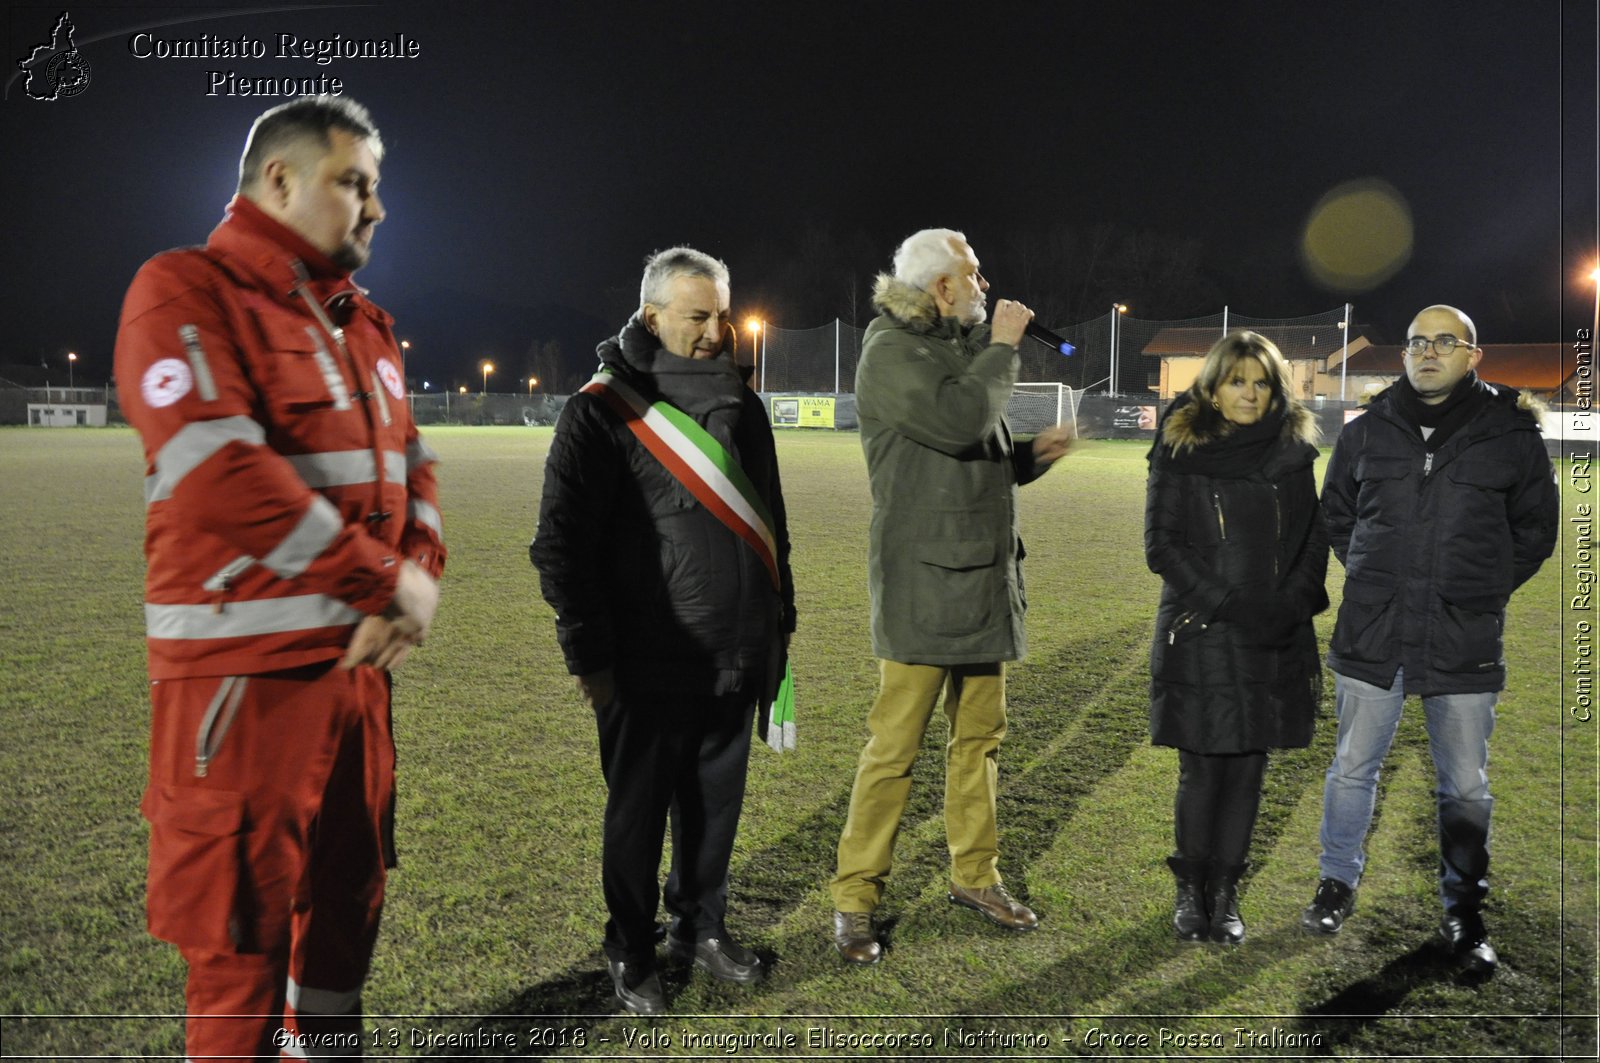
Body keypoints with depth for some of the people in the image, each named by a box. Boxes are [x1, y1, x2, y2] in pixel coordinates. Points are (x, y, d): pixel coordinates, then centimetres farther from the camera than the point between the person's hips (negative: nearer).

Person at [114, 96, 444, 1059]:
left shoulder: (363, 324, 16)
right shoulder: (186, 291, -8)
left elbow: (411, 464, 14)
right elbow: (222, 473, -20)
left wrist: (418, 581, -7)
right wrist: (387, 582, -16)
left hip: (358, 661, 8)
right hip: (245, 668, -7)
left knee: (350, 898, 17)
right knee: (244, 936, 2)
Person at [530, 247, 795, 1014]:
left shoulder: (740, 405, 9)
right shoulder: (603, 410, -10)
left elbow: (769, 520, 18)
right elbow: (561, 541, -11)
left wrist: (778, 623, 18)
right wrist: (588, 654, -12)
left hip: (733, 662, 5)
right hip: (648, 668, -5)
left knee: (716, 805, 15)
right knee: (638, 814, 9)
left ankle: (701, 927, 35)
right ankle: (630, 953, 26)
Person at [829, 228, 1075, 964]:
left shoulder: (960, 348, 17)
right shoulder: (891, 352, -10)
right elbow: (960, 420, -25)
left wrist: (1032, 454, 5)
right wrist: (1003, 346, -12)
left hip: (982, 576, 9)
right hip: (923, 579, -9)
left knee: (980, 736, 14)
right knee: (895, 745, -5)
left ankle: (974, 874, 28)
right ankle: (854, 899, 5)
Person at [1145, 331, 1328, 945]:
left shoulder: (1293, 455, 9)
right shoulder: (1179, 451, 0)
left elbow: (1315, 542, 10)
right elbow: (1160, 544, -6)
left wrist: (1289, 605, -8)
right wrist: (1230, 605, -14)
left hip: (1274, 639, 3)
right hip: (1200, 633, -3)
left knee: (1249, 766, 6)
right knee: (1202, 767, -1)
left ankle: (1225, 891, 18)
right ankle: (1190, 891, 15)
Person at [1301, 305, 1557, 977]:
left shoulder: (1511, 436, 0)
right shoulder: (1365, 433, 4)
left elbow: (1535, 531, 10)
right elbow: (1336, 515, 18)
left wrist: (1481, 591, 3)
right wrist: (1371, 578, 9)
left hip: (1465, 644, -1)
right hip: (1371, 636, 2)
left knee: (1467, 788, 8)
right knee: (1352, 768, 11)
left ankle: (1463, 914, 24)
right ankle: (1338, 885, 29)